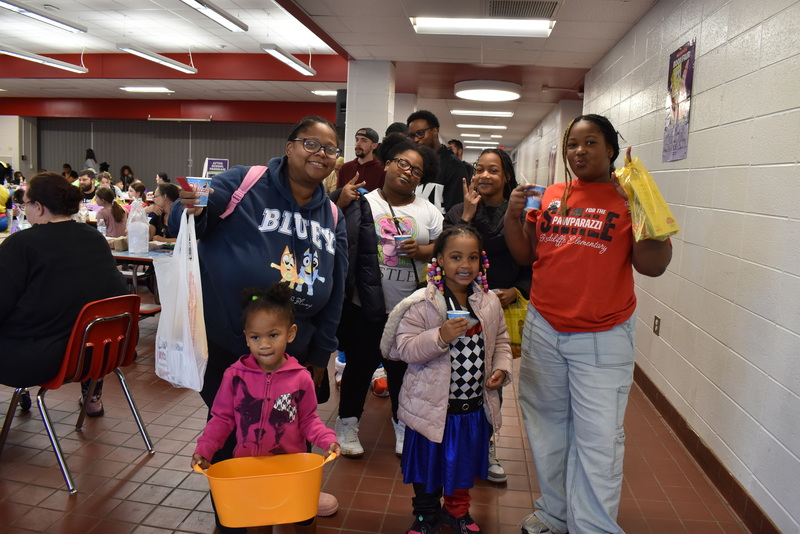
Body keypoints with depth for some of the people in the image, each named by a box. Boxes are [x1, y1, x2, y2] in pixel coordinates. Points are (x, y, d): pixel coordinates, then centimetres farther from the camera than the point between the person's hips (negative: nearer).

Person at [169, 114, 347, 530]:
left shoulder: (332, 216, 5)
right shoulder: (244, 183, -11)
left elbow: (335, 290, 8)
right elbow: (184, 224, -9)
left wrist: (321, 353, 8)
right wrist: (191, 210, -33)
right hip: (229, 343, -5)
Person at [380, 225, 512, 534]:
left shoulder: (489, 302, -1)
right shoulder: (422, 304, -17)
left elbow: (500, 340, 11)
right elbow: (406, 348, -21)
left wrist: (501, 368, -5)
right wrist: (441, 337, -34)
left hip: (475, 406, 4)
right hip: (432, 405, -4)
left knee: (465, 463, 23)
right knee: (429, 464, 16)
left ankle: (457, 509, 49)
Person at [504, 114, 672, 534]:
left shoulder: (629, 199, -4)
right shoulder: (551, 196, 7)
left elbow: (653, 265, -11)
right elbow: (524, 255, 9)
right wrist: (511, 215, -5)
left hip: (602, 338, -4)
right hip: (543, 330, 4)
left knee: (598, 438, 0)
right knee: (547, 423, 16)